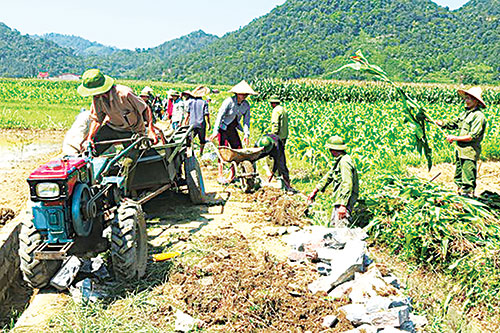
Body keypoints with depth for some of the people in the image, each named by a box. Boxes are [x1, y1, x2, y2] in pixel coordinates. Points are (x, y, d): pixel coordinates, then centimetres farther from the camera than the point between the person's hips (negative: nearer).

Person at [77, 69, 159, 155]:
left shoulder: (125, 94, -32)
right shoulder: (97, 99, -14)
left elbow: (146, 109, -22)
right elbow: (97, 120, -4)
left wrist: (151, 130, -31)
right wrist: (90, 137, -19)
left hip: (132, 132, -4)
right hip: (112, 128, 5)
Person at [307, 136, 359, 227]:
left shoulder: (345, 162, -18)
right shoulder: (338, 160, 14)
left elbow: (347, 184, -26)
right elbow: (329, 175, 25)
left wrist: (343, 204, -30)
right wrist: (316, 190, 25)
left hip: (345, 200, -11)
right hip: (339, 199, 11)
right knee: (334, 225, 14)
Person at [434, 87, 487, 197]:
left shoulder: (478, 116, -15)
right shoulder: (465, 112, 12)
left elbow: (472, 136, -20)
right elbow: (453, 124, 20)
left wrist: (455, 138, -17)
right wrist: (442, 123, 2)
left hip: (470, 152, -9)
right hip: (460, 150, 9)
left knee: (468, 180, -3)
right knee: (459, 177, 18)